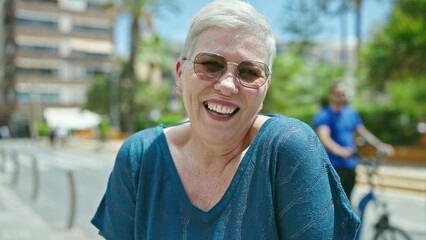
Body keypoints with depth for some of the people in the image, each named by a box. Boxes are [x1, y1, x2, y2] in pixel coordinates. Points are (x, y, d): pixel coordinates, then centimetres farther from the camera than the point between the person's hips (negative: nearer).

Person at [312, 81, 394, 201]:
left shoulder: (352, 113, 11)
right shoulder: (323, 115, -10)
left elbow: (363, 132, 13)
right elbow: (324, 137, -25)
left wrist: (380, 145, -2)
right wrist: (340, 151, -42)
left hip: (350, 165, 6)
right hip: (333, 166, -6)